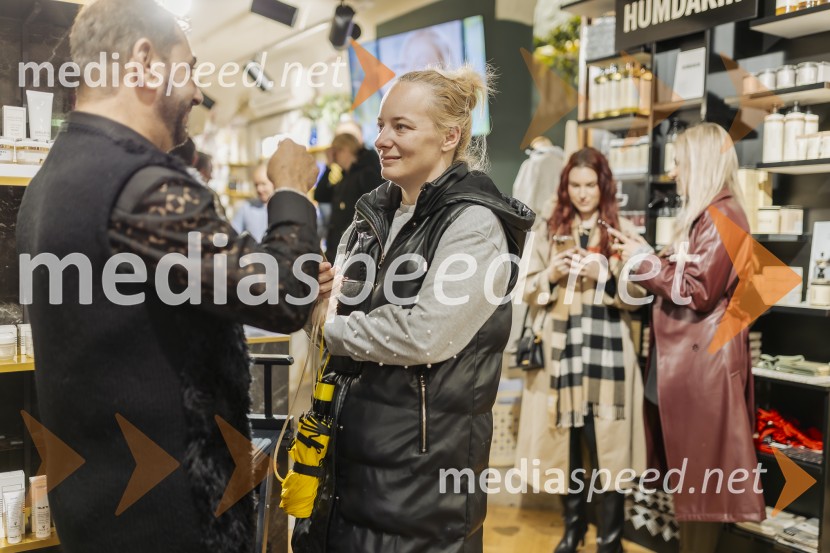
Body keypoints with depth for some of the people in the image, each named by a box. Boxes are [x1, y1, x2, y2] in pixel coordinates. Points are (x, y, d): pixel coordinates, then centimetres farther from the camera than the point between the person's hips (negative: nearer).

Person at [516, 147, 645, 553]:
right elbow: (528, 290, 8)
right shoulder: (548, 229, 9)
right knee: (565, 442, 9)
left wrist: (604, 277, -15)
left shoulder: (624, 231, 4)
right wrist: (552, 275, -10)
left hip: (605, 351, -2)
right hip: (559, 349, 2)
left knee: (607, 443, -2)